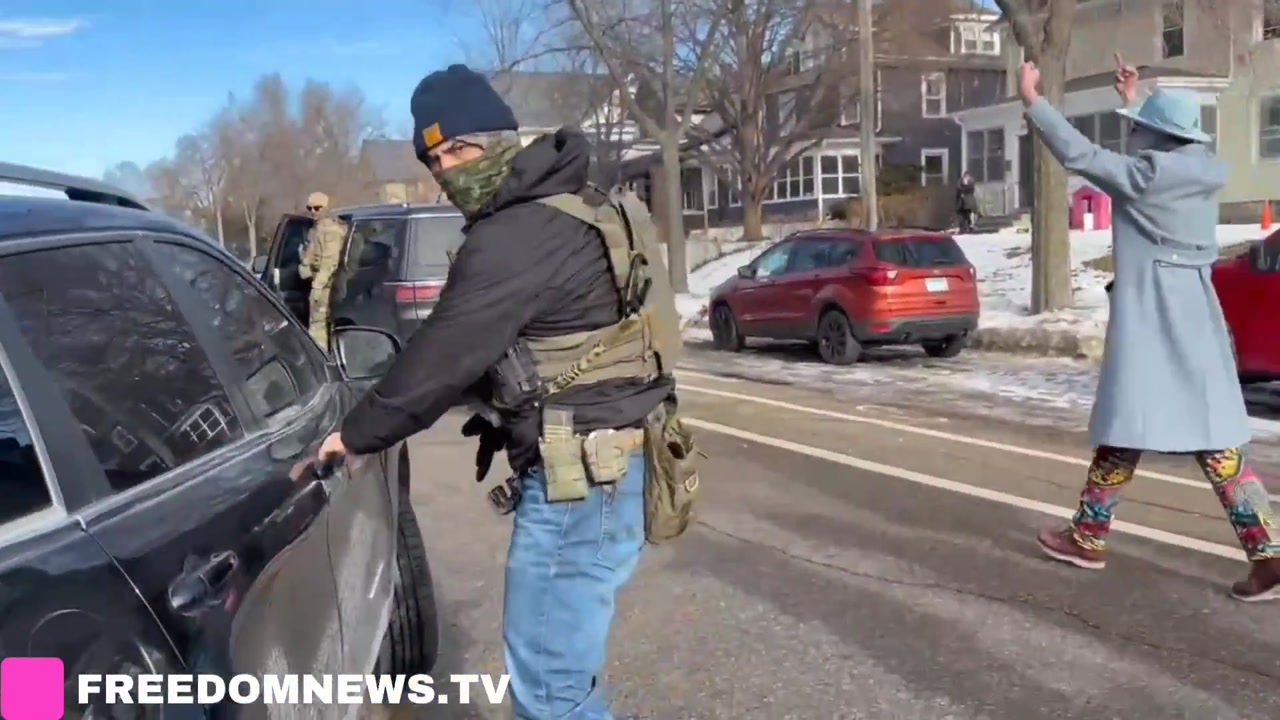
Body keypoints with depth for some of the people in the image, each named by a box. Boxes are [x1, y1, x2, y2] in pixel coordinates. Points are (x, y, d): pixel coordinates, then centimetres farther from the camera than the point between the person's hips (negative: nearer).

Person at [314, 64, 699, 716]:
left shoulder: (516, 236, -18)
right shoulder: (572, 208, 15)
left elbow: (444, 354, -15)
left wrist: (357, 432, -1)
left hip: (583, 474, -11)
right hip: (603, 463, 11)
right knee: (557, 662, 23)